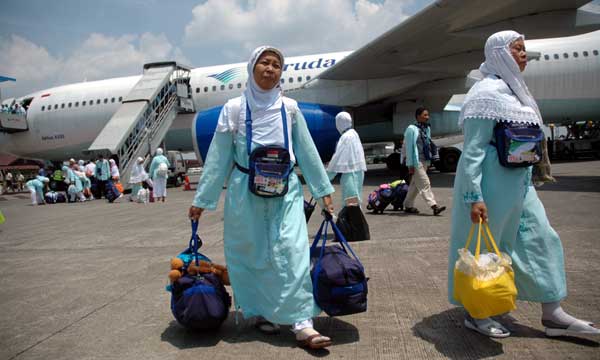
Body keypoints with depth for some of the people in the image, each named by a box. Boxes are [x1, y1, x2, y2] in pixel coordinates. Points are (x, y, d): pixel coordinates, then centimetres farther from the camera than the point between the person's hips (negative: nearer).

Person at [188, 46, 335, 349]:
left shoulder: (289, 108, 5)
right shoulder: (234, 108, 0)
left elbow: (307, 151, 8)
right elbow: (218, 157, 2)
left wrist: (323, 191, 8)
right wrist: (201, 200, 3)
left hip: (285, 190, 1)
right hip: (245, 191, 0)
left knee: (292, 251, -7)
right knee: (252, 254, 7)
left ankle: (303, 324, -3)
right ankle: (260, 313, 26)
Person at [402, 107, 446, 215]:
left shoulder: (427, 129, 12)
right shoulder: (411, 129, -10)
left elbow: (428, 145, 18)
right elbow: (409, 147, -12)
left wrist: (429, 161, 14)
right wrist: (410, 164, -14)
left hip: (425, 161, 8)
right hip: (416, 162, -8)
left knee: (415, 185, 13)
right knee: (425, 184, -9)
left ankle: (408, 206, 22)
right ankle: (434, 206, -10)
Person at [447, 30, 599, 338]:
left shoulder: (513, 89, 14)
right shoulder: (488, 92, -14)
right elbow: (473, 149, -19)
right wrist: (474, 196, -23)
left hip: (518, 181, 10)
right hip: (492, 181, -10)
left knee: (539, 239, 11)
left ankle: (552, 314, 23)